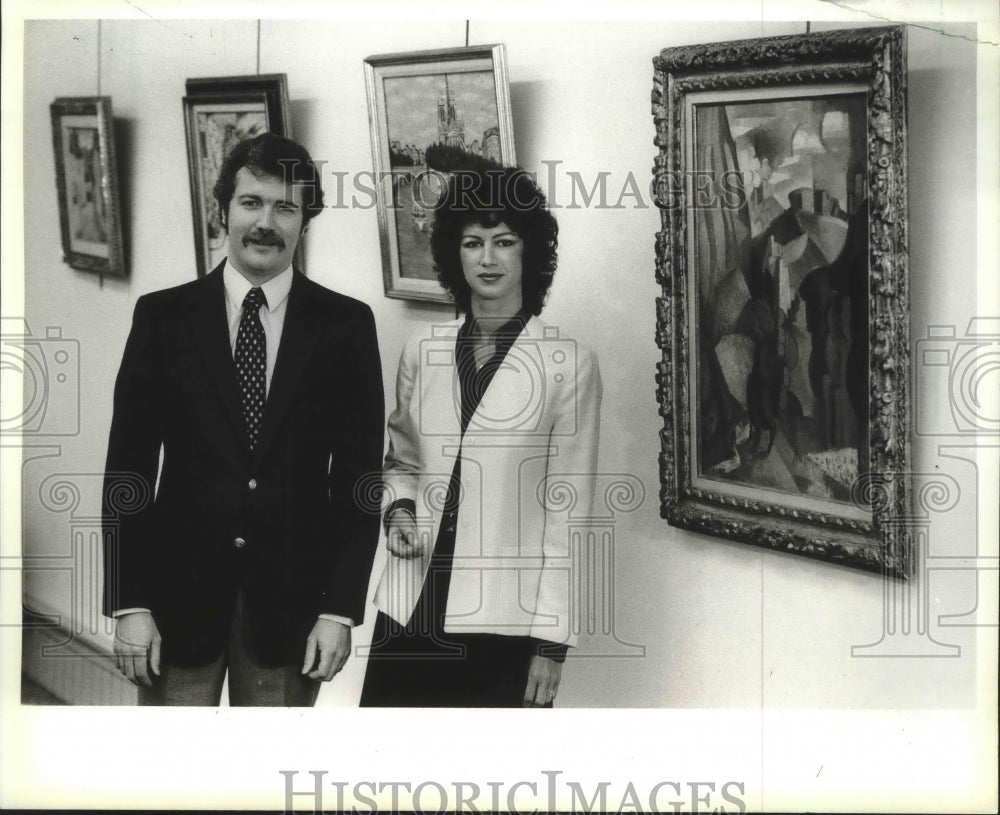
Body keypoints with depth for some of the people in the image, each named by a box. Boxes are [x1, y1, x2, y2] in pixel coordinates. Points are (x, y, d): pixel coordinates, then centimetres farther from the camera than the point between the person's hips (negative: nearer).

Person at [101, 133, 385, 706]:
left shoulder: (346, 324, 1)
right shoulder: (163, 316, 2)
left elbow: (359, 471, 1)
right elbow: (128, 464, 1)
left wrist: (341, 609, -5)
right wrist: (128, 603, -5)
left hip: (292, 596, 0)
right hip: (179, 592, 0)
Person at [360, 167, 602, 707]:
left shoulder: (569, 365, -6)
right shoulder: (422, 350, 6)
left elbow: (566, 510, -4)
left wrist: (552, 639, -6)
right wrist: (399, 509, -1)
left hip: (504, 620, -3)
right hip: (413, 610, 4)